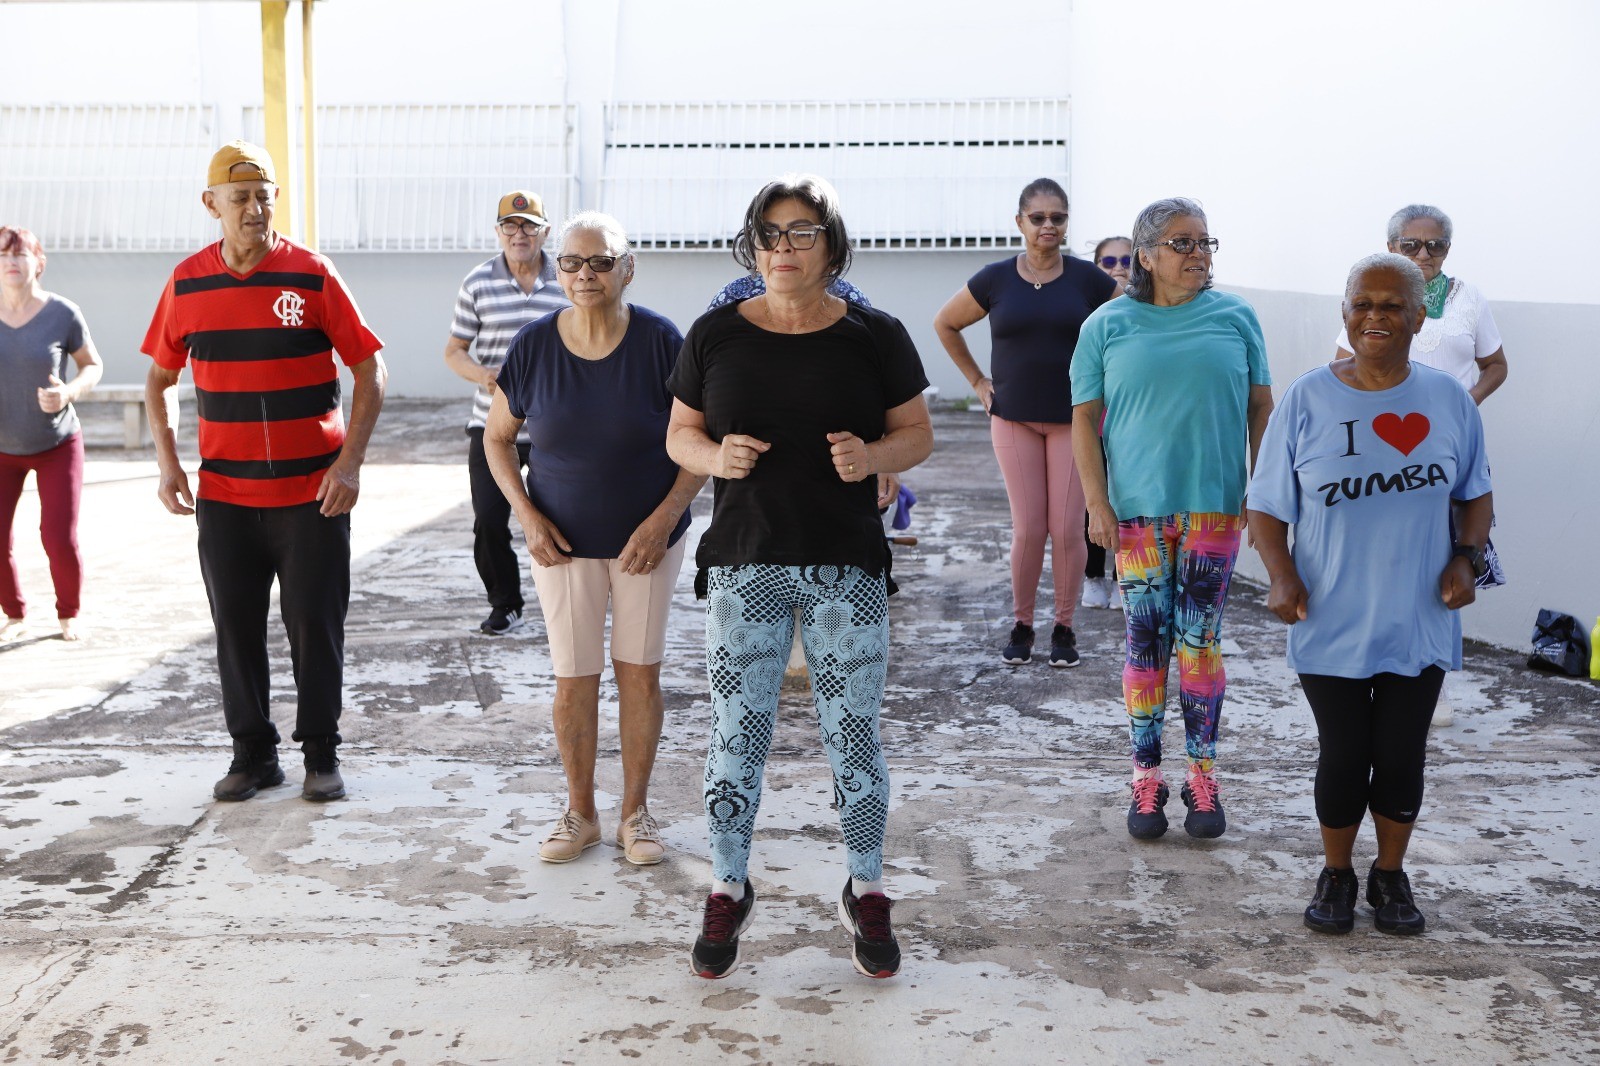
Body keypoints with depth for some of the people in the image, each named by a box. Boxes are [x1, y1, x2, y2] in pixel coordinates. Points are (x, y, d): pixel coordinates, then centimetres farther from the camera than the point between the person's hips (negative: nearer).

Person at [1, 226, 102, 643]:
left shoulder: (62, 313, -15)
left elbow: (92, 366, -2)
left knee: (60, 540, -9)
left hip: (57, 444, -2)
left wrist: (69, 392, -22)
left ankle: (68, 615, 19)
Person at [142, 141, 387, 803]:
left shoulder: (312, 275, -5)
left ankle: (322, 755, 18)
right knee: (236, 630, 7)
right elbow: (160, 378, 13)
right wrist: (167, 462, 1)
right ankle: (253, 755, 21)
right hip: (223, 495, 3)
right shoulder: (187, 282, 3)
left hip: (312, 493, -2)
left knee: (315, 627, 4)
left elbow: (369, 370, -3)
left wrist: (350, 462, -11)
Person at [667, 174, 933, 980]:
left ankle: (866, 895, 23)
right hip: (743, 564, 1)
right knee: (735, 735, 6)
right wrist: (714, 456, -13)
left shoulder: (874, 337, 0)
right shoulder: (715, 335, 2)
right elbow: (679, 435, 9)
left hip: (847, 567, -1)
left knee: (853, 737, 5)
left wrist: (872, 455, -16)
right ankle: (728, 892, 24)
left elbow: (918, 433, 5)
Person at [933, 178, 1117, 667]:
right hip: (1014, 419, 0)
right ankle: (1021, 625, 15)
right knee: (1028, 528, -2)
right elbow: (945, 324, 13)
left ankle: (1065, 628, 13)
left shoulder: (1087, 280, -1)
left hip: (1073, 419, 0)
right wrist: (977, 380, 9)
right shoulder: (995, 279, 1)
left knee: (1068, 528, -2)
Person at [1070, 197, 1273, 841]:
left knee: (1201, 641, 4)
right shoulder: (1108, 326, 2)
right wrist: (1097, 504, -5)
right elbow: (1085, 419, 2)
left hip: (1215, 505, 1)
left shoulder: (1235, 317, 5)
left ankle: (1203, 778, 15)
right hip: (1138, 510, 0)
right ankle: (1146, 782, 14)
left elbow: (1260, 406, 9)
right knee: (1145, 643, 3)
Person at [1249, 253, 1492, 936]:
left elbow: (1477, 495, 11)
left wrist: (1466, 555, -7)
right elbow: (1267, 504, -3)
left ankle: (1391, 874, 31)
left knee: (1401, 757, 10)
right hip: (1331, 624, -1)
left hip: (1420, 622, 2)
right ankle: (1336, 874, 29)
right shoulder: (1306, 400, -7)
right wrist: (1282, 576, -18)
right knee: (1343, 758, 7)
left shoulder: (1448, 402, 0)